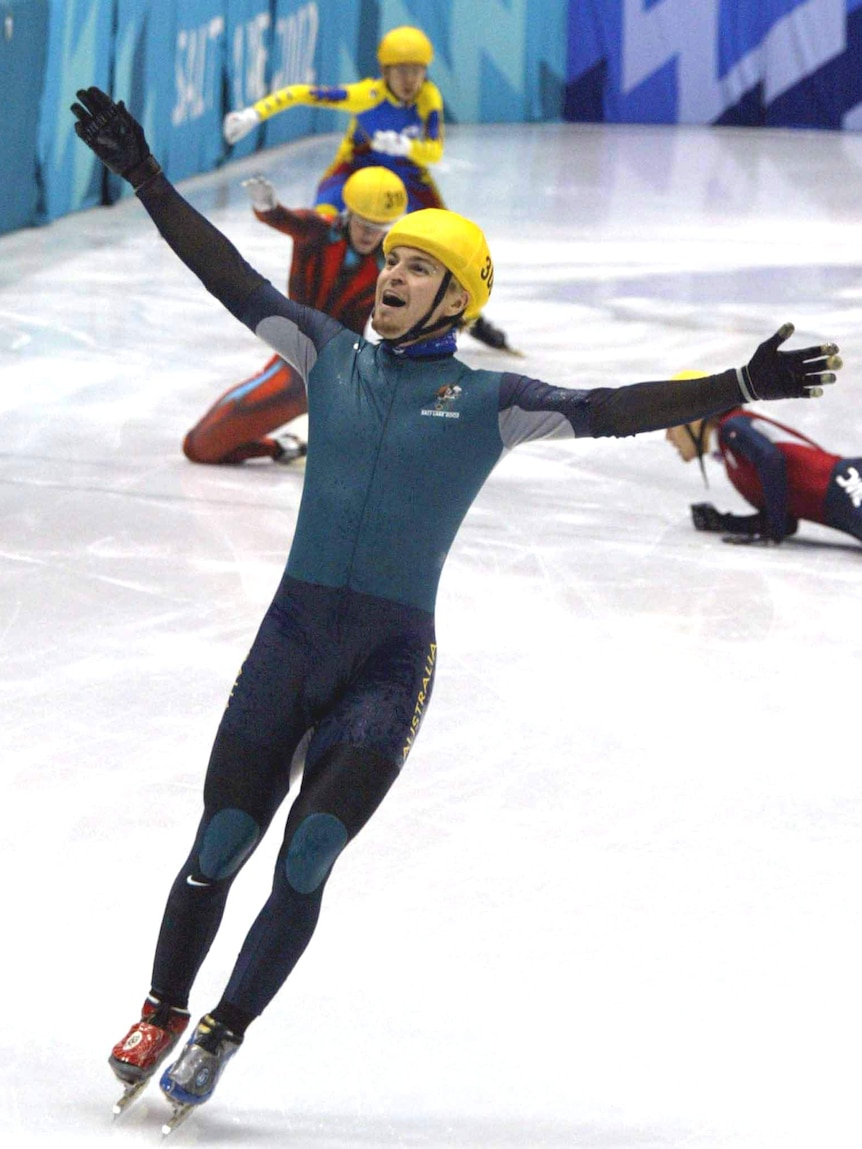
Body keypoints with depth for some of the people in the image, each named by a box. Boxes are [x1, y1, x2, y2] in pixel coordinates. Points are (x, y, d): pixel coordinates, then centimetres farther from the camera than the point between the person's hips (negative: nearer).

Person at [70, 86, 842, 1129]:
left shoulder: (489, 402, 1)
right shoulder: (331, 356, 9)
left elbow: (610, 411, -6)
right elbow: (227, 276, 8)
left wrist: (742, 386, -16)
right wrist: (146, 181, 3)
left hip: (388, 670, -2)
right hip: (289, 641, 2)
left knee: (303, 869, -9)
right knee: (217, 850, 2)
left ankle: (220, 1038, 7)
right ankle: (162, 1013, 21)